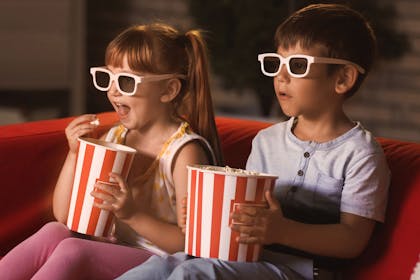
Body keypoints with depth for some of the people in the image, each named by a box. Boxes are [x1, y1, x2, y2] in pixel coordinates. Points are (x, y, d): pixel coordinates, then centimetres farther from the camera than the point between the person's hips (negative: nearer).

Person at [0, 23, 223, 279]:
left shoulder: (185, 151, -11)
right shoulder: (114, 137, 11)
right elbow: (64, 215, 11)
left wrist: (133, 214, -25)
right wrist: (75, 154, -2)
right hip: (110, 254, 7)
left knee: (72, 250, -28)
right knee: (54, 232, -20)